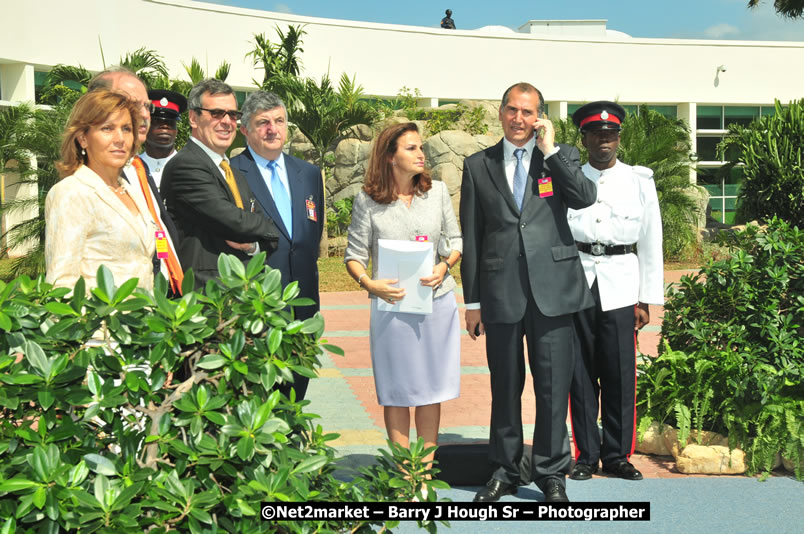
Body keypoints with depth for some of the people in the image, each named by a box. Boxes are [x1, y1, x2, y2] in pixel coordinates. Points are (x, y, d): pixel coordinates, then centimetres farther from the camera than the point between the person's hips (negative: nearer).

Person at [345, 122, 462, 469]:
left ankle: (427, 468, 19)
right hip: (392, 304, -2)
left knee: (431, 388, 9)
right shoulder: (367, 200, -3)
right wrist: (369, 284, -18)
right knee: (396, 391, 6)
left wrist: (445, 266, -9)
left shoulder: (437, 191, 4)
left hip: (437, 301, 3)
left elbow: (456, 241, 10)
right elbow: (354, 255, -1)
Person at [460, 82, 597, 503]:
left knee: (554, 386, 2)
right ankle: (504, 471, 24)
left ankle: (551, 472, 17)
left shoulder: (562, 156, 8)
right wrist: (472, 300, 5)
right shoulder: (478, 166, 9)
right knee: (505, 387, 10)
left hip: (553, 288, -1)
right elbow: (471, 237, 8)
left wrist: (549, 149, -10)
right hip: (501, 290, 1)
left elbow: (585, 197, -12)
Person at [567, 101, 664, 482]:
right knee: (581, 373, 2)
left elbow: (650, 242, 9)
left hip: (619, 285, 0)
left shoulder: (639, 181, 9)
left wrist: (647, 299, 5)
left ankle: (617, 455, 13)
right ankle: (586, 454, 13)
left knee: (620, 374, -1)